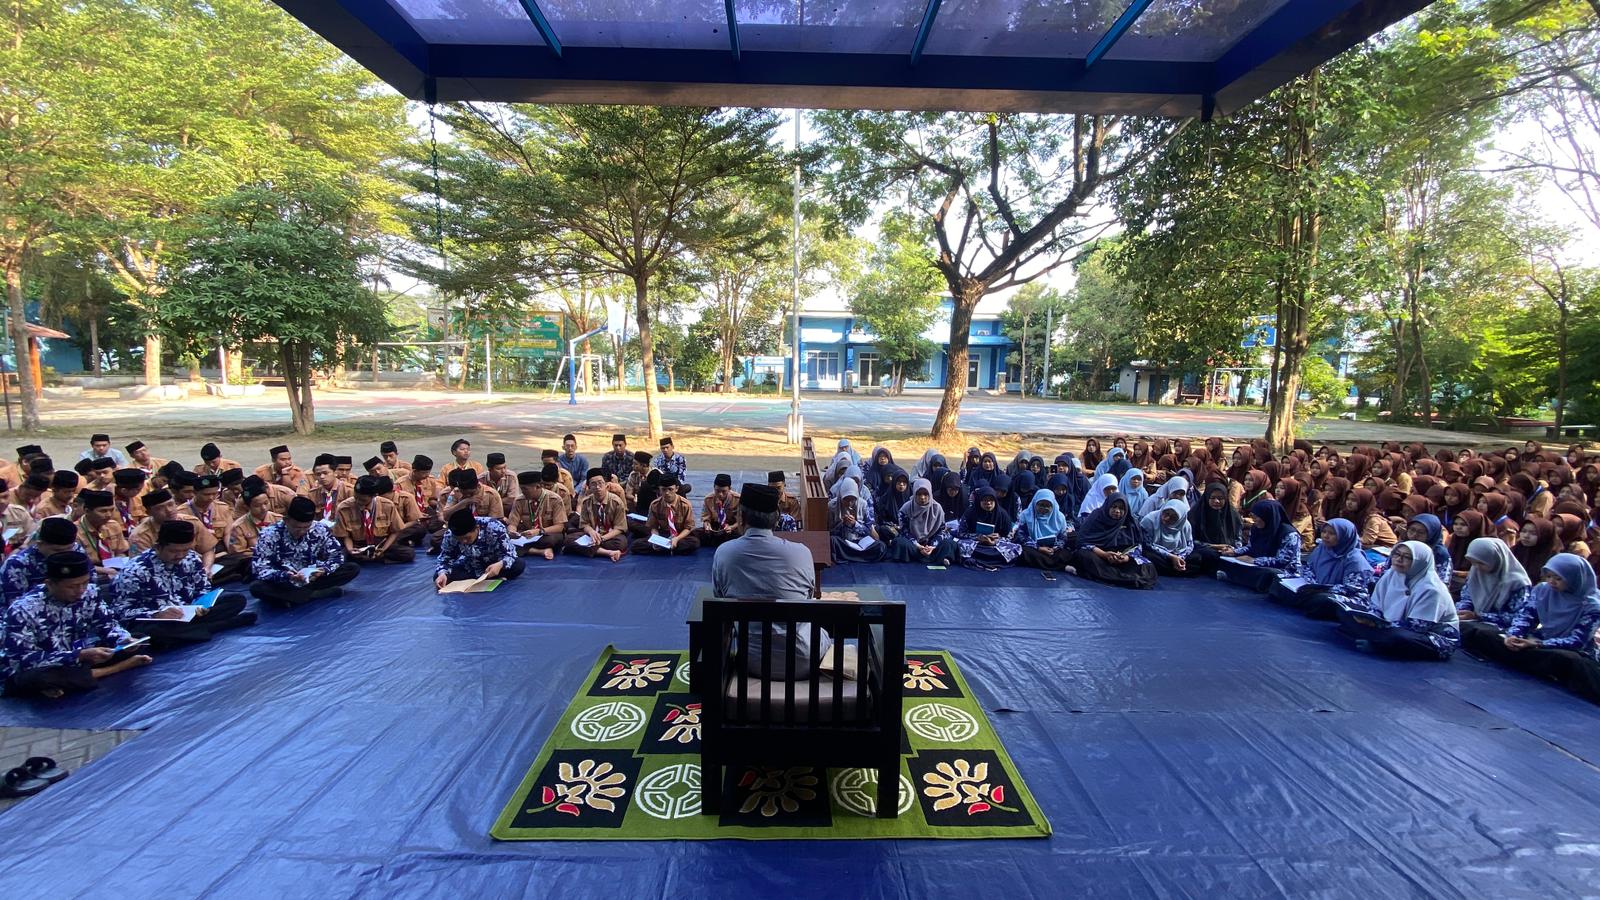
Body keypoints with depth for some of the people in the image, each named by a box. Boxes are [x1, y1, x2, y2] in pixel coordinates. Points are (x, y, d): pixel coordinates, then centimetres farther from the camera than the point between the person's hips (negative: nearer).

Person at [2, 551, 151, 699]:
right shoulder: (23, 609, -21)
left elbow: (107, 625, -1)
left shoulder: (89, 593, -11)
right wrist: (79, 656, -37)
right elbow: (22, 659, -26)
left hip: (78, 660, 4)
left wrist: (125, 640, -24)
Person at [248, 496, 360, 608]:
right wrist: (285, 575, -39)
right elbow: (259, 569, -20)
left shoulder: (320, 530, -10)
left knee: (353, 568, -17)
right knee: (256, 587, -35)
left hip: (312, 579, 2)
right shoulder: (269, 534, -16)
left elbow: (337, 556, -4)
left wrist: (323, 570, -26)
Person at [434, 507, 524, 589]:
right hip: (469, 569, 3)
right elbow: (444, 558, -9)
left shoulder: (494, 528, -29)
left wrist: (500, 565, -46)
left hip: (495, 566, -2)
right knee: (438, 576, -21)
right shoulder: (450, 534, -21)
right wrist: (442, 573, -31)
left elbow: (510, 554, -24)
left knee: (519, 564, -32)